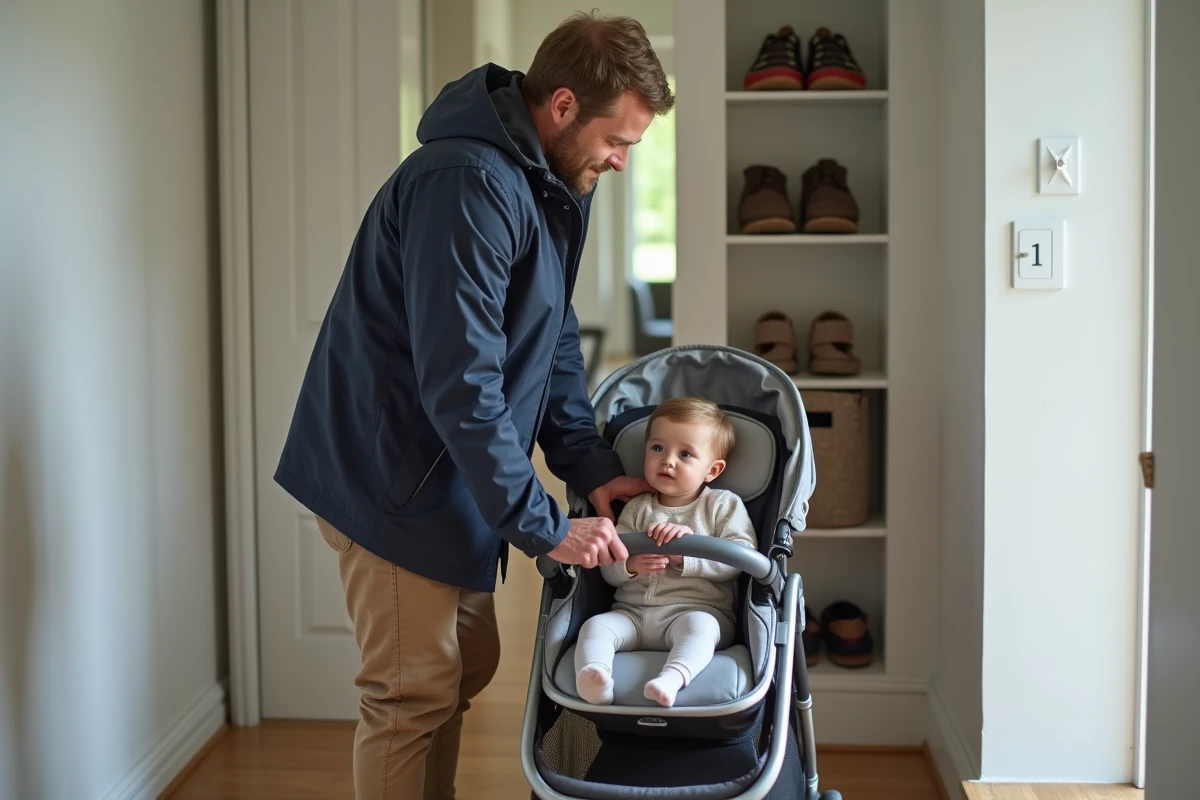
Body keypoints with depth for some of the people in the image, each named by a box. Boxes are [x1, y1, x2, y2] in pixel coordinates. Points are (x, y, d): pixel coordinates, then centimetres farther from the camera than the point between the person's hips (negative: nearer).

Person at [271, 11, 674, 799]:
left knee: (468, 662, 17)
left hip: (448, 468, 10)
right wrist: (544, 527, -24)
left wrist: (590, 465, 2)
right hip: (391, 474, -10)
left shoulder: (552, 181, 6)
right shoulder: (469, 184, -26)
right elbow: (459, 384, -29)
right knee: (416, 691, -2)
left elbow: (555, 338, 13)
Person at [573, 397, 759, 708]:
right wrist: (631, 564, -12)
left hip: (698, 610, -3)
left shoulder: (724, 505, 9)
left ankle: (673, 678, -59)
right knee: (596, 626, -24)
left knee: (699, 625, -36)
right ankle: (593, 676, -49)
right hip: (632, 612, 4)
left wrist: (686, 554, -19)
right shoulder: (637, 509, 18)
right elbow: (609, 569, 13)